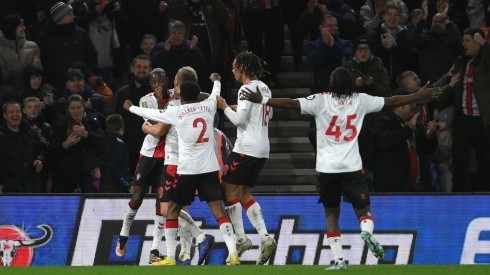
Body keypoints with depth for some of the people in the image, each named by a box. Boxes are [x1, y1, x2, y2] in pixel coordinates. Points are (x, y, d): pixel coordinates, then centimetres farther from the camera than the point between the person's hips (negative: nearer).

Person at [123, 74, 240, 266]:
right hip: (209, 168, 3)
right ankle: (233, 254, -15)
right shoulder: (208, 106, 8)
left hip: (187, 169, -3)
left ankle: (170, 257, 8)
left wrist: (130, 108, 32)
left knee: (173, 209, 12)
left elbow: (150, 113, 13)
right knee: (217, 209, -2)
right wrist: (216, 81, 55)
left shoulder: (176, 111, -1)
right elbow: (216, 94, 32)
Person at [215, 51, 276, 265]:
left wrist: (224, 107, -3)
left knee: (230, 190, 0)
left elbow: (239, 119, -18)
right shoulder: (264, 88, 14)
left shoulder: (247, 89, -13)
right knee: (245, 194, 13)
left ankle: (241, 238, -4)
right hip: (262, 148, 9)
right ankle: (265, 237, -1)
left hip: (246, 147, -9)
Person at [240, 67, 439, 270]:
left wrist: (261, 100, -7)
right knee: (363, 210, 8)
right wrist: (419, 96, 25)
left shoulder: (321, 101, -2)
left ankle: (339, 259, 1)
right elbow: (391, 101, 13)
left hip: (327, 167, 0)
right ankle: (367, 232, -25)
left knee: (331, 214, 10)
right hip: (352, 167, 0)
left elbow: (292, 104, -9)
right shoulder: (360, 100, 5)